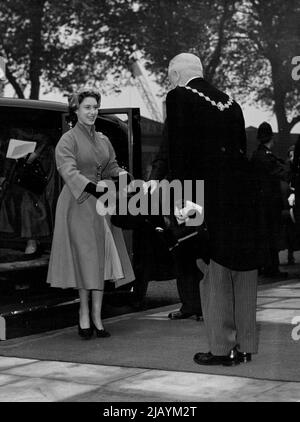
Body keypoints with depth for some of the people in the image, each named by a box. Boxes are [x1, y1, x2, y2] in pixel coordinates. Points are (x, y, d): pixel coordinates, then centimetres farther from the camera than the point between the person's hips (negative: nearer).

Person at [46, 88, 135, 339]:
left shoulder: (103, 140, 15)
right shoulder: (68, 140, -5)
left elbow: (111, 167, 19)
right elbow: (69, 172, -18)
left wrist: (122, 175, -6)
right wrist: (96, 189, -30)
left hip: (101, 205, 6)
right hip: (78, 205, -6)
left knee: (101, 259, 2)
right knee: (84, 258, -5)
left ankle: (96, 316, 6)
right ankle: (85, 315, 3)